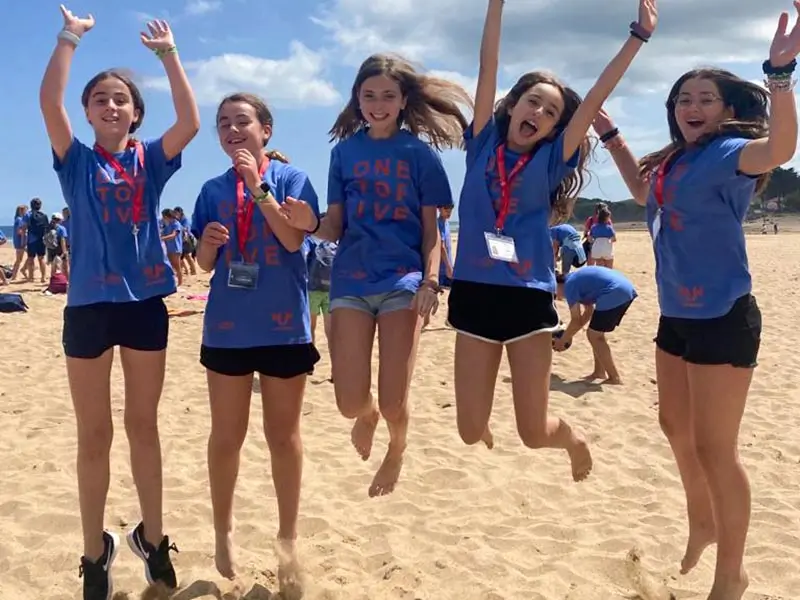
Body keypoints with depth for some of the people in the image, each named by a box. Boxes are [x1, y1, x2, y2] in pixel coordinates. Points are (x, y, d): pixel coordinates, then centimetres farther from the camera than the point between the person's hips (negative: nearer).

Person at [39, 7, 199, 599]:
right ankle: (95, 551, 21)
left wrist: (169, 52, -11)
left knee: (144, 426, 12)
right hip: (89, 305, -1)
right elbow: (49, 102, -13)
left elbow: (191, 123, -13)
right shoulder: (77, 162, 3)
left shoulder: (151, 161, 5)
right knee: (94, 435, 7)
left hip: (145, 303, 1)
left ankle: (151, 536, 27)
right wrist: (69, 37, -12)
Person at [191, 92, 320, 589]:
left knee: (283, 435, 9)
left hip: (283, 324, -2)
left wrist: (258, 185, -19)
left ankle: (288, 538, 24)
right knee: (226, 436, 10)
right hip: (228, 324, 2)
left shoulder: (291, 179, -1)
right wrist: (208, 242, -14)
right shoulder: (214, 189, 6)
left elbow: (293, 239, -15)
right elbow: (206, 264, 8)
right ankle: (224, 529, 29)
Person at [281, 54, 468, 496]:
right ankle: (367, 417, 35)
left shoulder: (420, 153, 3)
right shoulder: (344, 151, 8)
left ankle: (397, 449, 33)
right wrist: (310, 223, -16)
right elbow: (335, 228, 6)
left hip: (403, 281, -1)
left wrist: (430, 282, -11)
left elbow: (430, 229, 3)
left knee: (393, 405, -4)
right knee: (350, 403, -5)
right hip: (351, 281, 2)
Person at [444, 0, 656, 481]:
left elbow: (597, 97, 3)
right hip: (475, 292, 1)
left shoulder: (549, 160, 5)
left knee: (535, 432, 2)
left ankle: (576, 441, 38)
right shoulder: (483, 143, 7)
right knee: (471, 431, 3)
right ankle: (489, 439, 41)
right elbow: (488, 69, 2)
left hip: (530, 296, -1)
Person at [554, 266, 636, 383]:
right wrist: (568, 335, 32)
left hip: (615, 293, -10)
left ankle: (615, 378, 1)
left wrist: (562, 340, 11)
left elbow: (576, 321, -1)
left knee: (594, 336, 1)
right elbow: (589, 311, 31)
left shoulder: (569, 286, -1)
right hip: (627, 289, 10)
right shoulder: (577, 280, 26)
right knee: (596, 333, 20)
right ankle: (599, 371, 27)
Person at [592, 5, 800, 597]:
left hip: (722, 318, -9)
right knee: (676, 427, 22)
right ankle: (703, 523, 45)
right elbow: (643, 191, 32)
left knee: (714, 448, 0)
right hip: (676, 315, 9)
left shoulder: (728, 153, -13)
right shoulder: (672, 160, 11)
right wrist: (611, 135, 28)